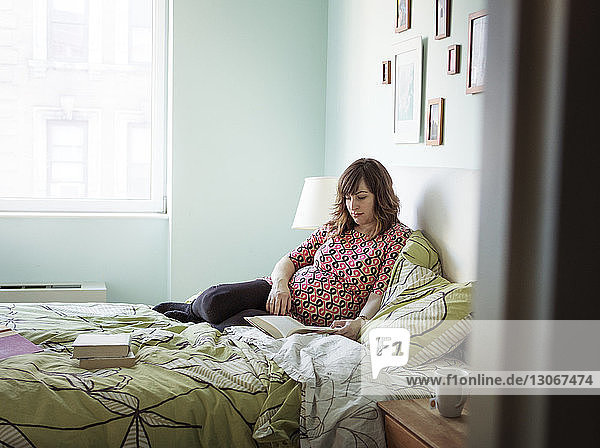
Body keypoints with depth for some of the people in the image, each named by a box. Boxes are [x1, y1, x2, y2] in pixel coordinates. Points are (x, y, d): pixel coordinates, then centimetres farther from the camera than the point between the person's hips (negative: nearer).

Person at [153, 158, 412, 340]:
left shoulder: (398, 238, 0)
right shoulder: (334, 229, 15)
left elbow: (381, 292, -9)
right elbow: (290, 260, 13)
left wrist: (360, 322, -28)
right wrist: (280, 284, -10)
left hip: (314, 322, -5)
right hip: (283, 293, 5)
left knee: (236, 323, -30)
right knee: (214, 300, -23)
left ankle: (186, 318, -1)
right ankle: (190, 309, 12)